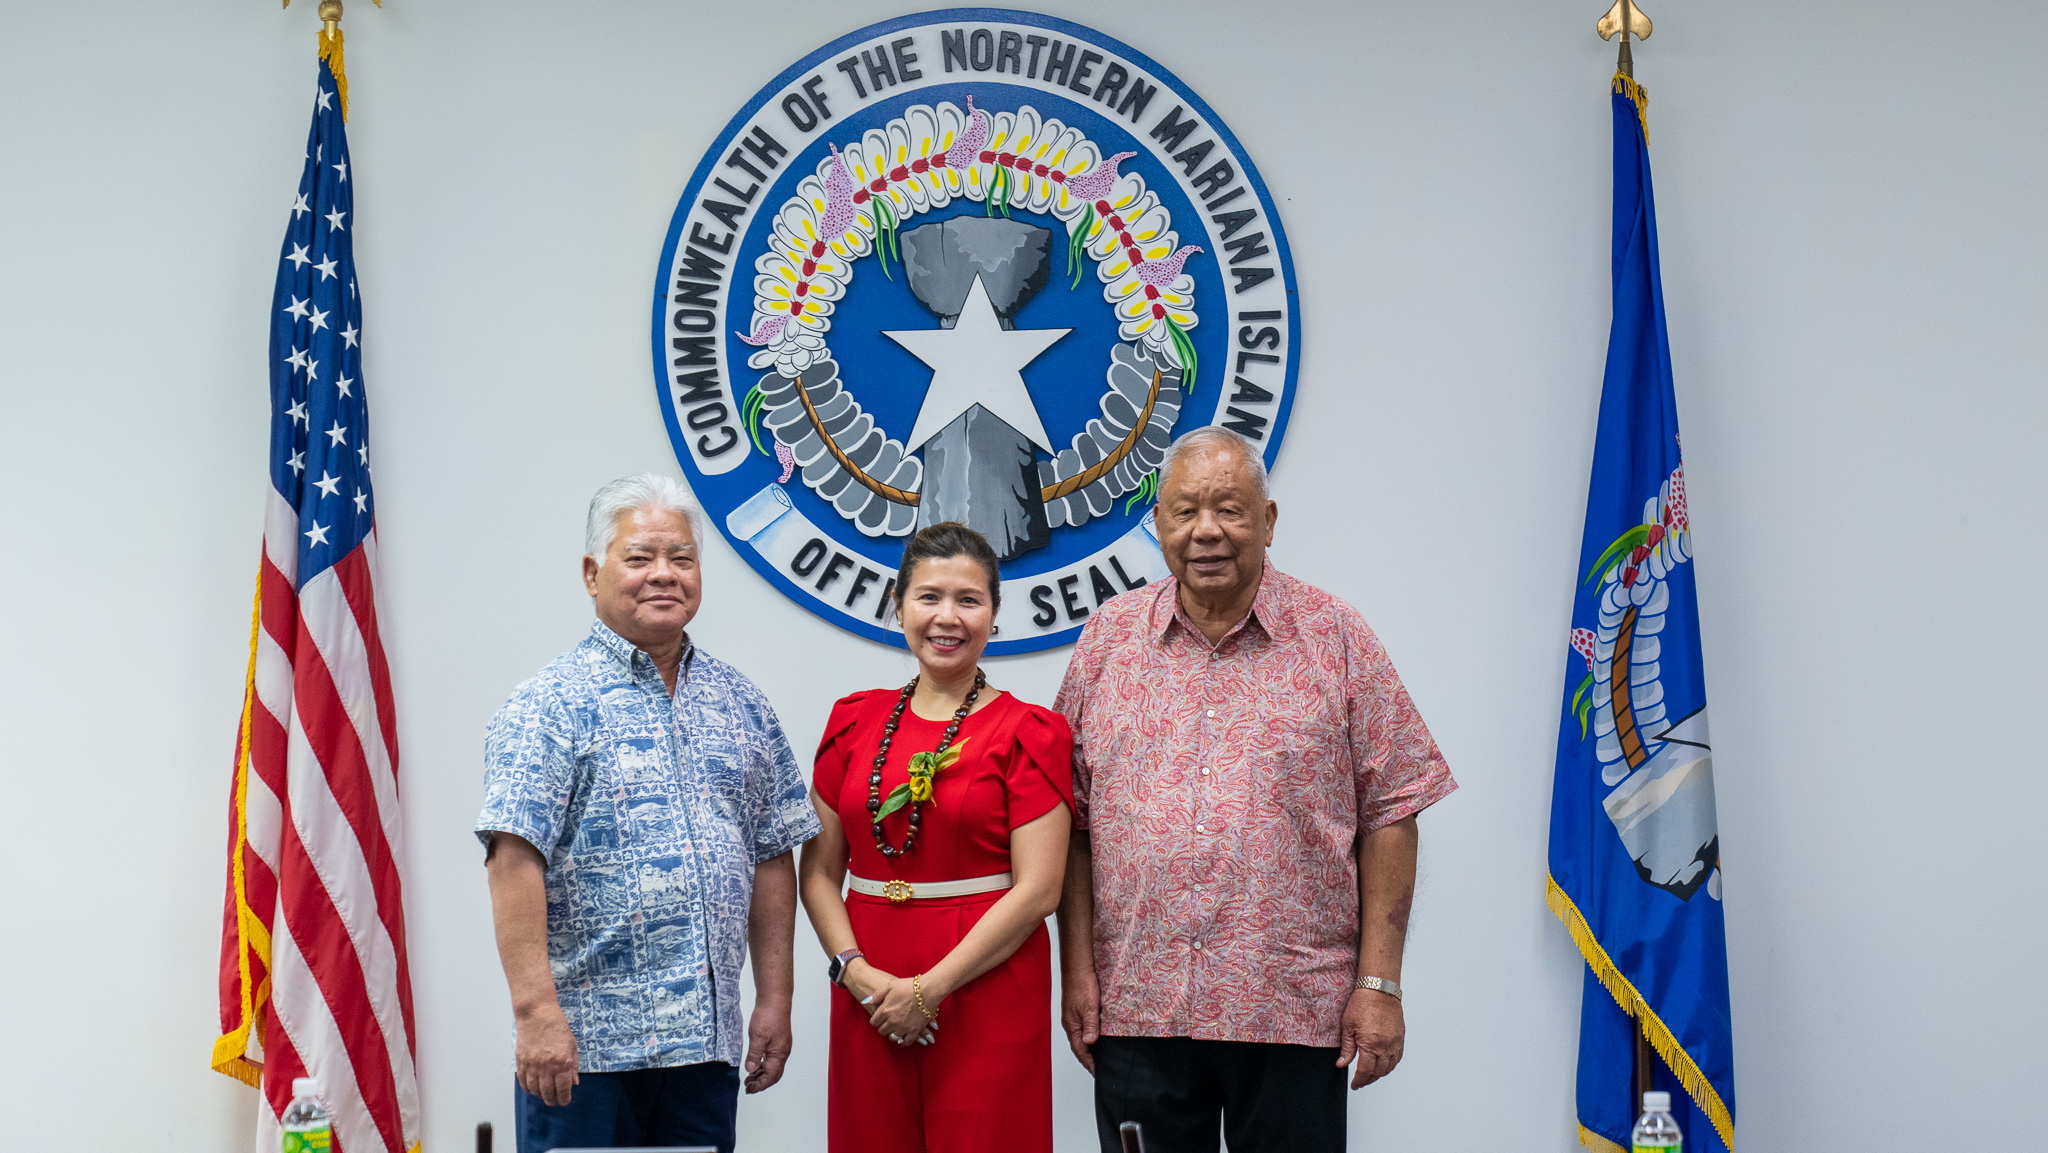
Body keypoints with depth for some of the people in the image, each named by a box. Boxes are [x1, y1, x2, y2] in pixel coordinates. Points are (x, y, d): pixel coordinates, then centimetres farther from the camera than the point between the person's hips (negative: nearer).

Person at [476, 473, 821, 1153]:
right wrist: (536, 1011, -22)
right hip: (583, 1044, -5)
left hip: (707, 1041, 5)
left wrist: (775, 1001, 10)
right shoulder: (549, 704, -6)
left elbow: (771, 857, 14)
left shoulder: (740, 706, 12)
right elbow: (515, 860, -15)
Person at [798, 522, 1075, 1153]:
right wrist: (855, 970, -8)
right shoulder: (856, 720, 9)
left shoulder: (1028, 733, -2)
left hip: (986, 996, -3)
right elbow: (818, 870, 9)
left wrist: (928, 988, -13)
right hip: (868, 1001, 3)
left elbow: (1037, 888, -9)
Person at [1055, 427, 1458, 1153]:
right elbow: (1073, 821, 8)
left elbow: (1389, 816, 0)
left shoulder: (1335, 638, 2)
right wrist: (1076, 969, 2)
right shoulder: (1108, 641, 8)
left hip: (1294, 1011, -1)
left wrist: (1380, 983, -5)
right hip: (1136, 1008, 2)